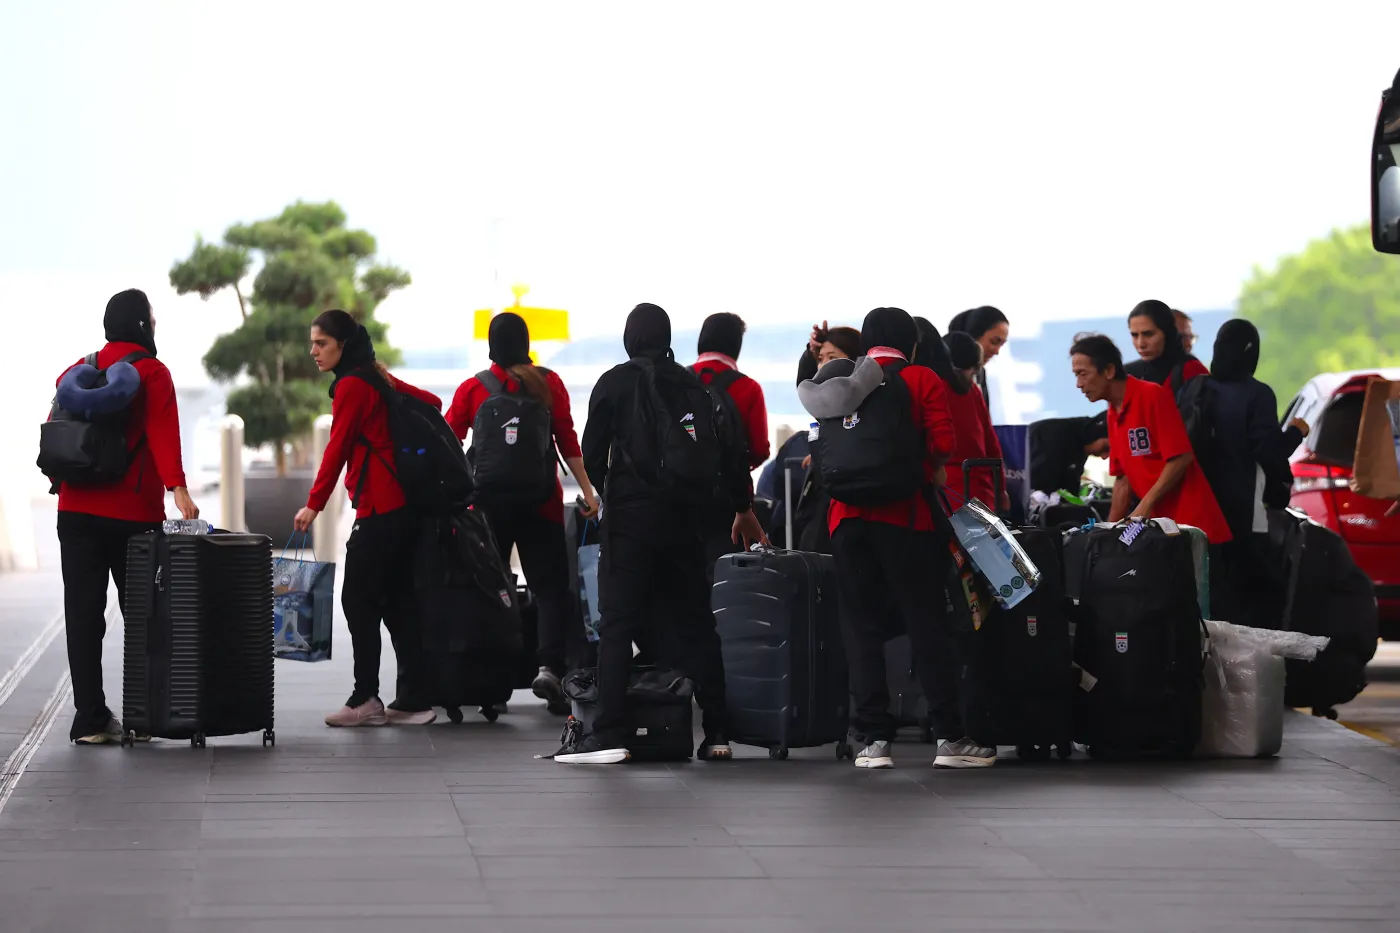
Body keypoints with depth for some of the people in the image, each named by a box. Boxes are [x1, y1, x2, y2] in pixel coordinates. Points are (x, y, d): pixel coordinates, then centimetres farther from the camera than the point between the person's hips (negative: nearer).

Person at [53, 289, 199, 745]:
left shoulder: (76, 371, 11)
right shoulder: (151, 372, -5)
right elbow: (163, 431, -18)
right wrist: (177, 488, -26)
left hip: (77, 510, 4)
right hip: (133, 514, -4)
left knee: (83, 613, 3)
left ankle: (90, 717, 0)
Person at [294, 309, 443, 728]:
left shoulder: (351, 385, -8)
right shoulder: (377, 379, 18)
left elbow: (337, 448, -13)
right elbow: (432, 404, 23)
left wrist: (313, 505, -14)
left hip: (379, 508, -9)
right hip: (402, 505, 9)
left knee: (358, 600, -5)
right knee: (396, 603, 9)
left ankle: (365, 700, -5)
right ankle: (413, 701, 8)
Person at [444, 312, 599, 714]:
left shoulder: (472, 389, 2)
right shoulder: (548, 383, 1)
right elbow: (568, 442, -1)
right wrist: (588, 491, 2)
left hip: (489, 501, 1)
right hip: (541, 502, -1)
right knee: (550, 586, 3)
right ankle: (549, 665, -17)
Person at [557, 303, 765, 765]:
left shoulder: (615, 382, -1)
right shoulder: (694, 385, 11)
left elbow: (593, 451, -3)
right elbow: (731, 451, 10)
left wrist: (603, 492, 17)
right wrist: (744, 509, 21)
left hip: (631, 515, -4)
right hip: (686, 517, 4)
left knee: (617, 622, -6)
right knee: (695, 620, 12)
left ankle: (608, 734, -16)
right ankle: (716, 732, 12)